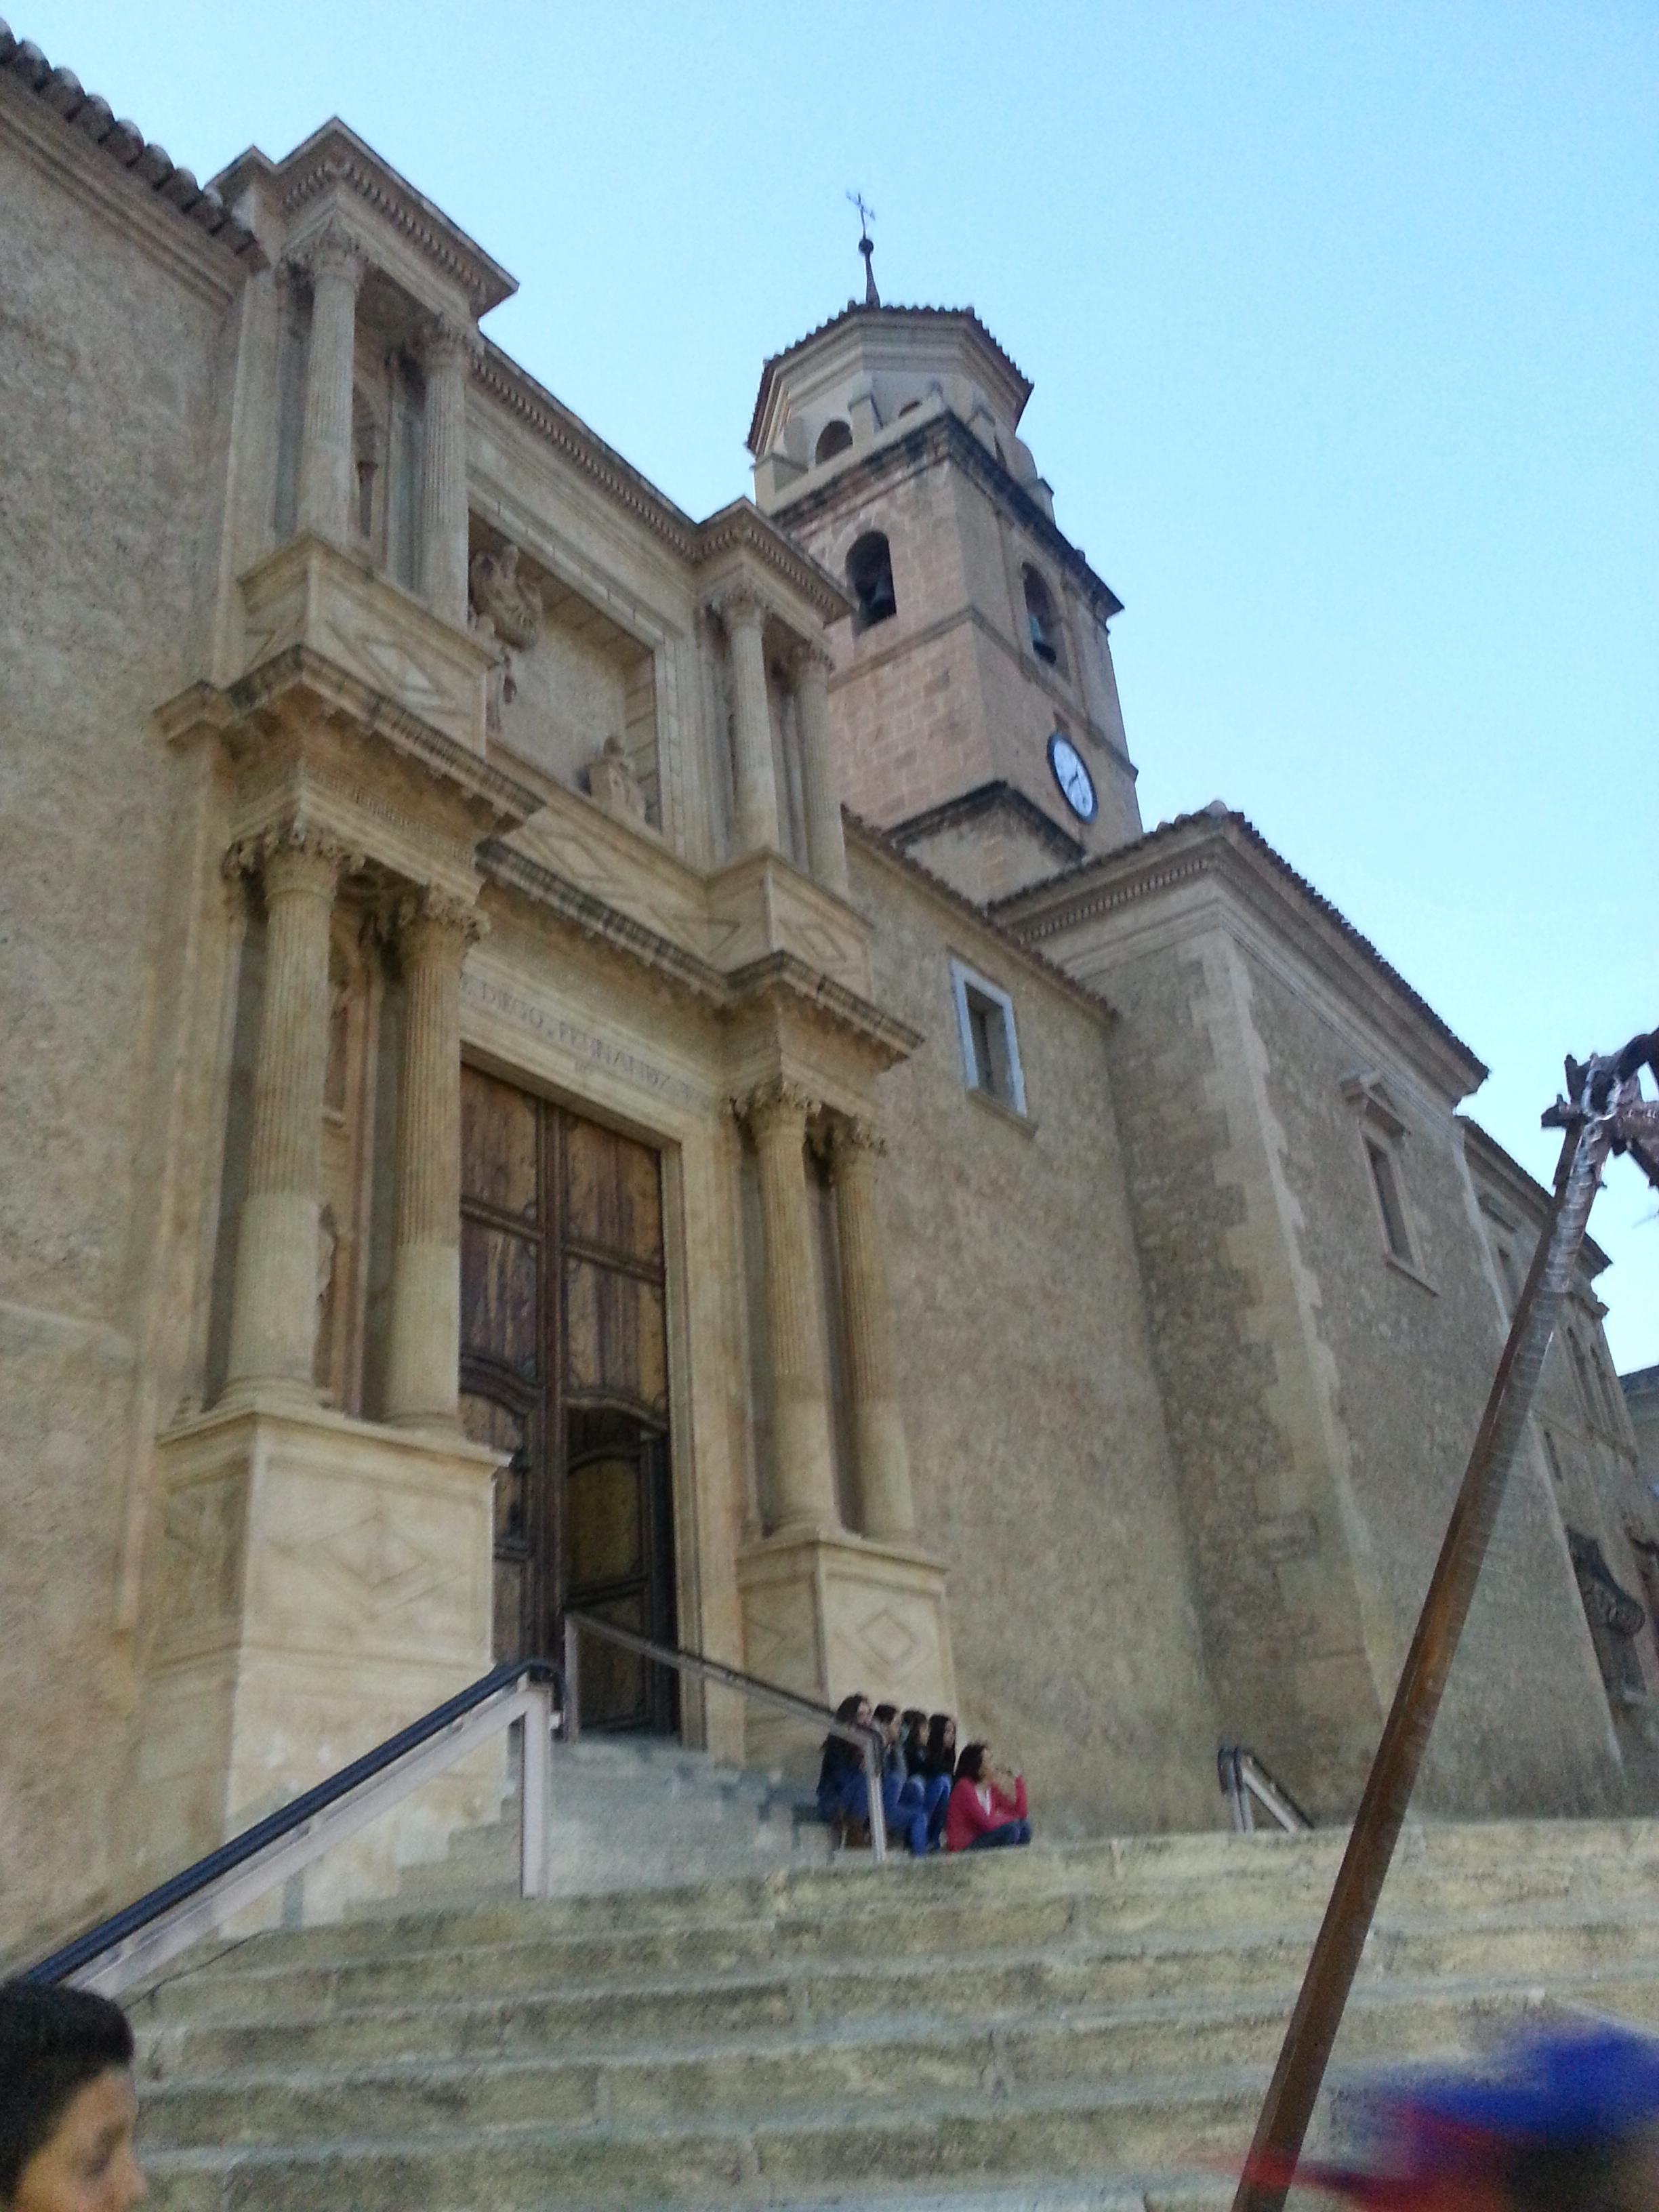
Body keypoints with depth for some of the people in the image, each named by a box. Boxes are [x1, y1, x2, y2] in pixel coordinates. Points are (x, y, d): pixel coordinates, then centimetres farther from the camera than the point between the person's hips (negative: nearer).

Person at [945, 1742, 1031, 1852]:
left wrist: (1019, 1780, -2)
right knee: (1010, 1829, -24)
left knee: (1024, 1826, -3)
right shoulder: (965, 1787, -18)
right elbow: (987, 1823, -23)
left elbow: (1020, 1813, 5)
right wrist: (1012, 1818, -7)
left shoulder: (991, 1787, 5)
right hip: (963, 1846, -8)